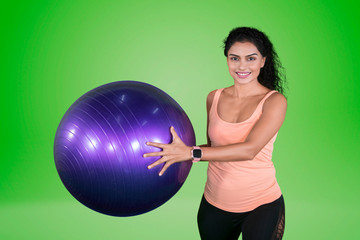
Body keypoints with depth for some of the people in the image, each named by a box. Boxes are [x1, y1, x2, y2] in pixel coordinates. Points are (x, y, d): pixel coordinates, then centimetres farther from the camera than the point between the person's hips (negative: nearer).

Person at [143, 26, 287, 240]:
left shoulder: (274, 100, -10)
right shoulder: (214, 98, 3)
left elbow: (249, 150, -23)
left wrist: (191, 153, -29)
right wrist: (174, 150, -5)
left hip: (262, 204, -4)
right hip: (215, 204, 4)